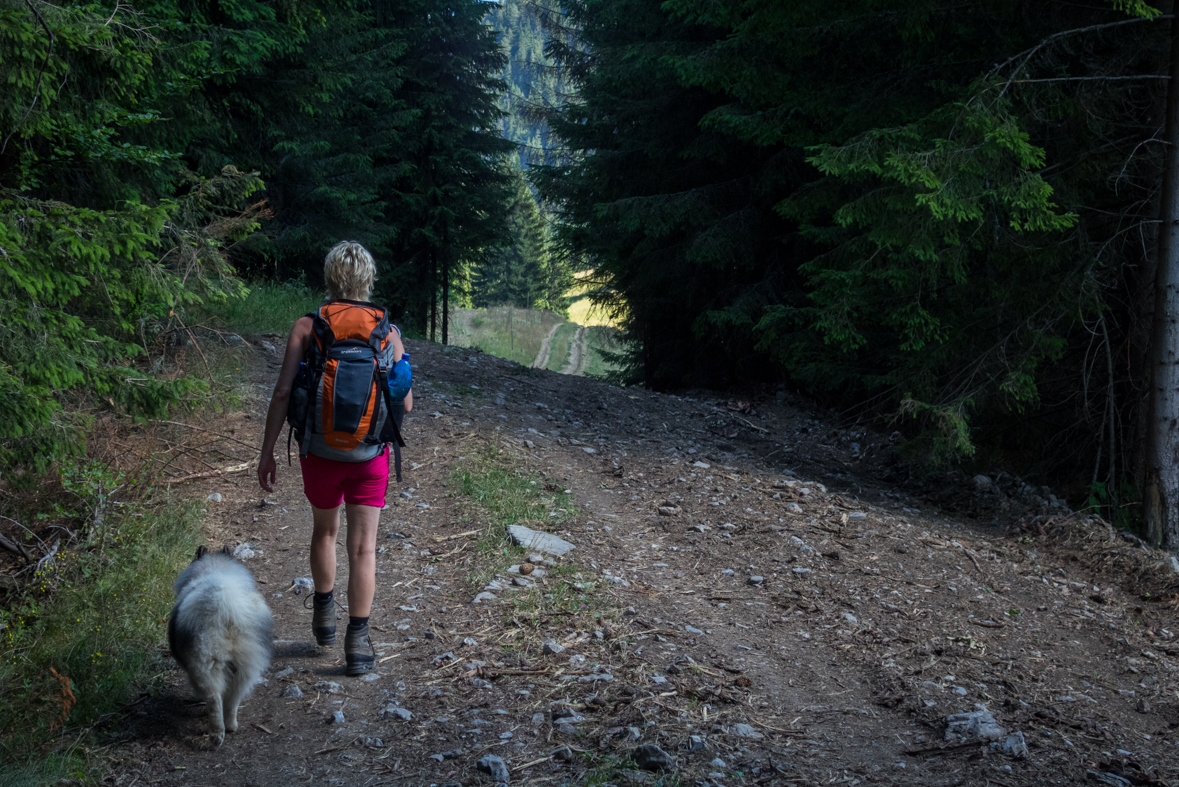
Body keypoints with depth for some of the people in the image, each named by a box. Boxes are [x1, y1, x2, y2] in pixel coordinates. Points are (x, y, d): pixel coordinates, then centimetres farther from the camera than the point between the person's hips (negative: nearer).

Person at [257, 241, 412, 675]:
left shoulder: (307, 327, -7)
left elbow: (283, 392, -11)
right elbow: (405, 404, -2)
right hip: (370, 455, -1)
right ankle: (357, 641, 2)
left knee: (324, 531, 25)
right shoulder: (388, 333, -4)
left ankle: (323, 614, 37)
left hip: (320, 452, 1)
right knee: (363, 547, 4)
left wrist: (267, 451, -3)